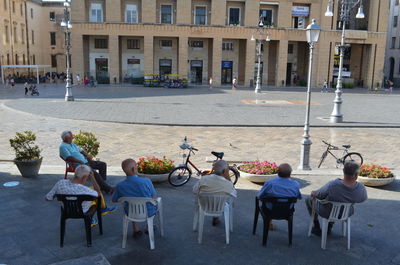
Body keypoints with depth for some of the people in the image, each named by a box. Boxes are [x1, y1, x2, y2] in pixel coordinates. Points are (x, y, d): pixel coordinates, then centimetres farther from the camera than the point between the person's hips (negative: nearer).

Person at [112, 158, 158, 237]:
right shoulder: (146, 181, -28)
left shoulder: (120, 186, -20)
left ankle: (136, 229, 38)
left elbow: (114, 200, 0)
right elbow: (154, 198, -13)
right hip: (149, 212, -2)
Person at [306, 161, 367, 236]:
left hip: (326, 213, -4)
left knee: (308, 200, 24)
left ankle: (317, 228, 34)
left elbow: (316, 195, -22)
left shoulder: (332, 185, -38)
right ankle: (329, 227, 45)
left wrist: (313, 193, 2)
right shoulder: (361, 189, -29)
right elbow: (364, 198, -4)